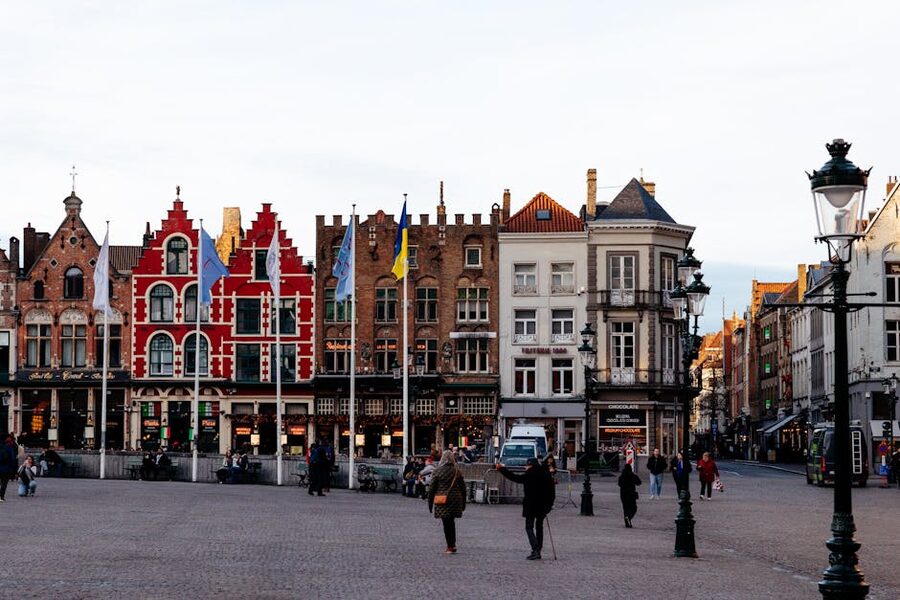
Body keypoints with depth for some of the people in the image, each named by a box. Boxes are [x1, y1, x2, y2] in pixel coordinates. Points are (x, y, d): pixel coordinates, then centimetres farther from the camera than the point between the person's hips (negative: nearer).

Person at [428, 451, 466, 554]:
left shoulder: (438, 471, -6)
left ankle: (450, 546, 0)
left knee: (446, 523, 2)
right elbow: (463, 488, 7)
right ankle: (453, 544, 15)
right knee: (451, 522, 18)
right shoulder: (457, 471, 3)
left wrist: (430, 503, 4)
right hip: (455, 500, 3)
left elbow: (432, 488, -4)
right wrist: (463, 503, 17)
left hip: (442, 502, -3)